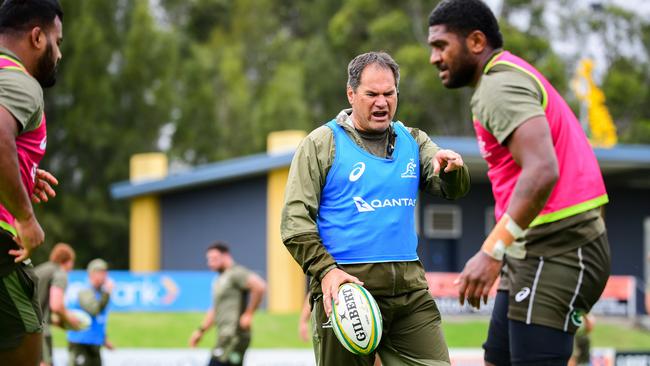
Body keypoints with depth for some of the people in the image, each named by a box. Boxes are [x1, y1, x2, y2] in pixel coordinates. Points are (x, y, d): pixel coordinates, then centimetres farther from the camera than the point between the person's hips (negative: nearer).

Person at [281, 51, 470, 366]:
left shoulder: (413, 141, 15)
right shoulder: (321, 143, 2)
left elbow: (453, 190, 4)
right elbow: (295, 219, -2)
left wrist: (452, 170, -20)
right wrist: (325, 271, -15)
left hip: (410, 286, 4)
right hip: (345, 284, -4)